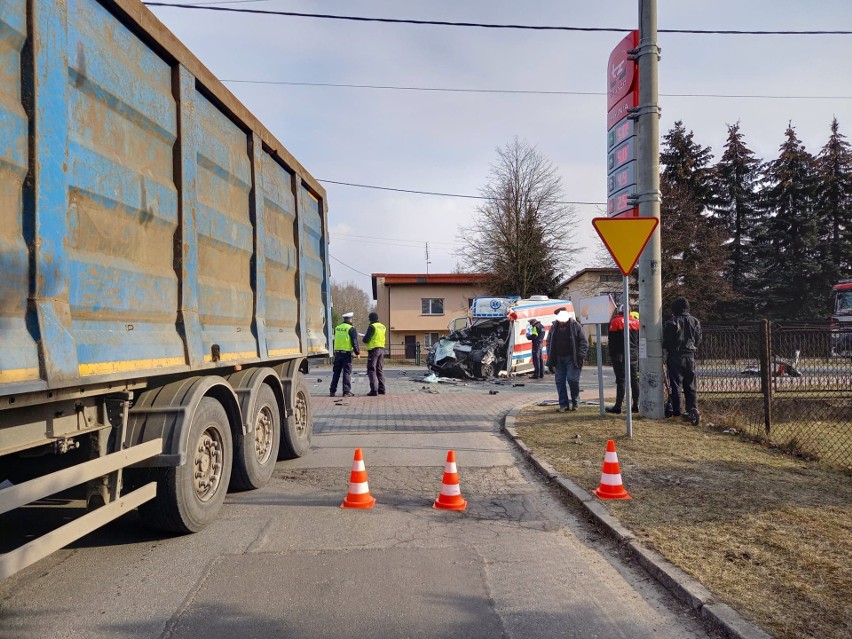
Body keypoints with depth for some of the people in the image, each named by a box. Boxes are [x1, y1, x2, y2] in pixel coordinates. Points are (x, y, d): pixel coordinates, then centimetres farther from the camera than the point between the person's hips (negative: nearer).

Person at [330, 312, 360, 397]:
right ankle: (346, 392, -1)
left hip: (337, 352, 5)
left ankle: (332, 391, 14)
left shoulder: (337, 328, 10)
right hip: (347, 353, -5)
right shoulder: (351, 329, -8)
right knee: (347, 373, 0)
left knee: (336, 372, 13)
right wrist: (357, 353, -5)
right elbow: (354, 342, -11)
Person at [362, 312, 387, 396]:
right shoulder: (383, 327, 10)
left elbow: (366, 339, -17)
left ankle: (374, 390, -11)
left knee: (371, 370, -4)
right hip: (382, 349, 7)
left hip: (373, 349, -7)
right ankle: (381, 389, 17)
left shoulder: (372, 327, -13)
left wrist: (364, 338, 6)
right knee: (380, 370, 15)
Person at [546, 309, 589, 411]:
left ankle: (575, 402, 12)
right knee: (560, 381, 2)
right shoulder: (554, 326, 4)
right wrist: (550, 359, 4)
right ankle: (563, 404, 10)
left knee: (572, 379, -8)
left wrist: (581, 356, -13)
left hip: (571, 359, -4)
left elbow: (584, 342, -5)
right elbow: (549, 342, 11)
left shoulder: (575, 325, -6)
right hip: (558, 359, 4)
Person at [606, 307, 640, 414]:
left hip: (620, 356, -5)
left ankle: (618, 406, -4)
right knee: (634, 380, 9)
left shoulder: (615, 322, -6)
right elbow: (639, 340, 13)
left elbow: (612, 341, -6)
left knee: (621, 381, -5)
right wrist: (638, 355, 18)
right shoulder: (636, 321, 10)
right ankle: (636, 405, 12)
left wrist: (612, 355, 1)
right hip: (634, 356, 5)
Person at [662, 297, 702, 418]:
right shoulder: (695, 322, 4)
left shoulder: (671, 322, -12)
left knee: (675, 385, 2)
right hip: (690, 357, 4)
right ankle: (693, 408, 2)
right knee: (690, 385, 11)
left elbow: (666, 342, -10)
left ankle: (676, 410, 4)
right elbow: (698, 341, 10)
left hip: (675, 357, -4)